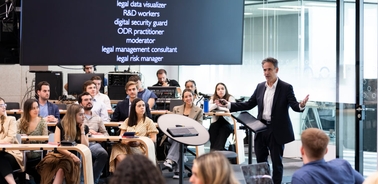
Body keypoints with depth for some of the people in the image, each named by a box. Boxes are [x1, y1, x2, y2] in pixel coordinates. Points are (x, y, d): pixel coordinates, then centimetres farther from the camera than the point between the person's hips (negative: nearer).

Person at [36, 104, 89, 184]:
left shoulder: (84, 128, 12)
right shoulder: (61, 125, 5)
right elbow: (57, 145, -5)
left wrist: (82, 130, -1)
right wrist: (71, 155, -16)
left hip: (72, 159, 0)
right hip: (59, 155, 0)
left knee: (62, 168, -37)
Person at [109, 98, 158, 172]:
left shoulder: (148, 121, 11)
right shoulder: (128, 121, 21)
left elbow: (153, 139, 3)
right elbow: (121, 136, 14)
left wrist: (139, 142, -12)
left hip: (140, 148, -3)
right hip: (127, 146, 3)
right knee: (120, 157, -34)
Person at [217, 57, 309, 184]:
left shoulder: (286, 88, -8)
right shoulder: (260, 87, 8)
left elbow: (295, 106, -16)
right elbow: (249, 104, 11)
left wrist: (301, 105, -40)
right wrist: (228, 105, 3)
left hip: (277, 130, -5)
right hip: (261, 129, 5)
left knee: (276, 162, 5)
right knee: (260, 161, 13)